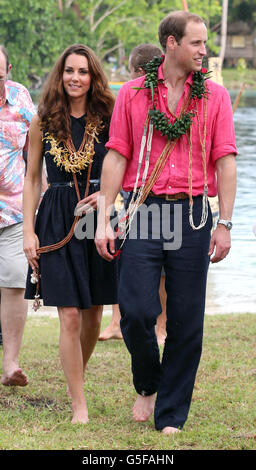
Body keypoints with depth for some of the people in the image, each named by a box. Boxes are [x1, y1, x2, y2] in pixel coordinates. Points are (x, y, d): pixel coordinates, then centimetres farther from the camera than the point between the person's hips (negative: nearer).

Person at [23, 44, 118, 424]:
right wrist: (28, 231, 2)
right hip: (57, 220, -1)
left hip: (99, 217, 1)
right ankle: (79, 405, -1)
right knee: (70, 316, -7)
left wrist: (106, 195, -11)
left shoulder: (107, 119, 2)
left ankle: (77, 376, 35)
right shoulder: (43, 122, 3)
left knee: (93, 315, 8)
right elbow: (32, 179, 8)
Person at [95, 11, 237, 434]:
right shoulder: (133, 94, 6)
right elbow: (116, 157, 5)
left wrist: (224, 224, -3)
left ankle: (171, 416, 11)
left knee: (186, 322, 0)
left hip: (192, 215, 1)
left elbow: (225, 161, 4)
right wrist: (103, 221, -1)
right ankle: (147, 386, 19)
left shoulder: (215, 96, 7)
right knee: (135, 311, -9)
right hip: (143, 213, -1)